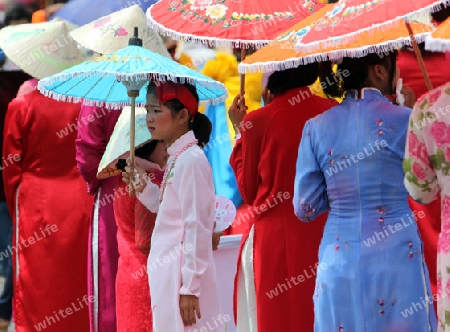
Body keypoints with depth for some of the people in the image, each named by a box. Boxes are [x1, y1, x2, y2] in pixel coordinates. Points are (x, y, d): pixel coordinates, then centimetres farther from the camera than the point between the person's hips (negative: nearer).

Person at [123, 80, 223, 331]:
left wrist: (189, 288, -19)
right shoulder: (177, 157, 12)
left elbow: (197, 228, -18)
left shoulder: (191, 160, -15)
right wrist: (144, 188, 5)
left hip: (183, 279, -9)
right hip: (168, 276, 9)